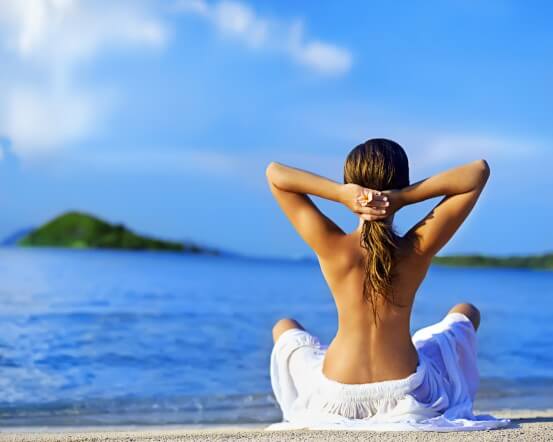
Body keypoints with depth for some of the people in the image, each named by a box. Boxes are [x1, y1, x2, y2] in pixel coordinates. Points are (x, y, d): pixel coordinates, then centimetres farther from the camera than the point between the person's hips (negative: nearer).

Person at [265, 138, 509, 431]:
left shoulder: (331, 247, -15)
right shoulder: (418, 248, -14)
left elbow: (274, 173, -7)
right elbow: (479, 171, -9)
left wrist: (340, 193, -20)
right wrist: (406, 197, -20)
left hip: (337, 403, 0)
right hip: (408, 397, 0)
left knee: (284, 328, 33)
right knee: (466, 313, 29)